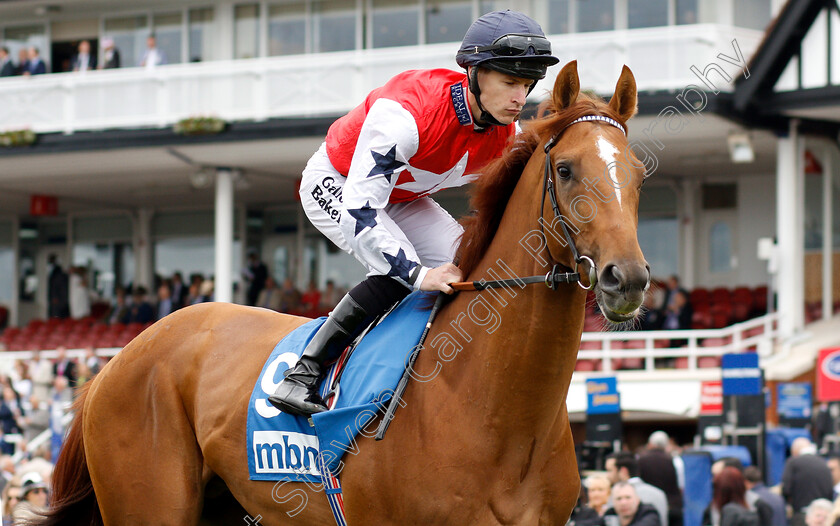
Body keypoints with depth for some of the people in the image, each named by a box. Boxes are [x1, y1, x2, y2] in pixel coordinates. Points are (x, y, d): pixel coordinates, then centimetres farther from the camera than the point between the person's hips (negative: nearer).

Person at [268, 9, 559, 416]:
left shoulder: (508, 137, -18)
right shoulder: (405, 113, -40)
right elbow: (358, 210, -42)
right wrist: (419, 274, -47)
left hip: (403, 201, 7)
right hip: (334, 186, -7)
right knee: (397, 273, -29)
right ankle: (302, 376, -25)